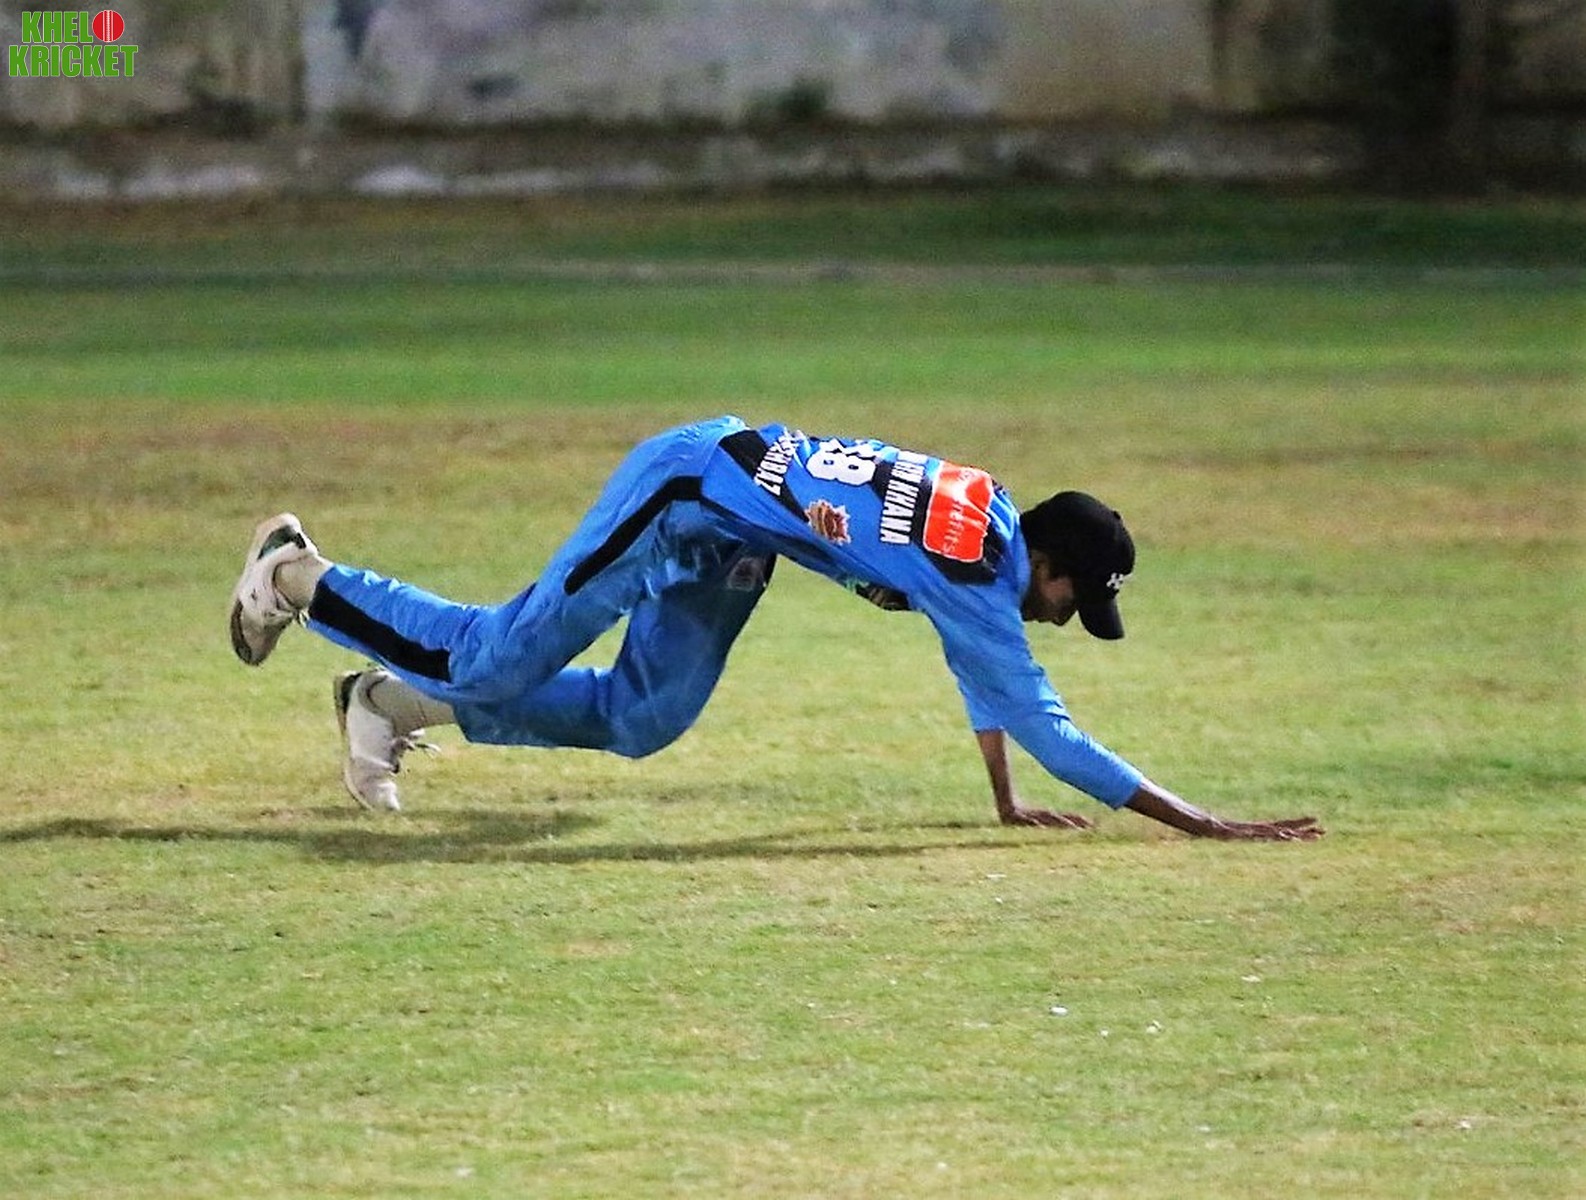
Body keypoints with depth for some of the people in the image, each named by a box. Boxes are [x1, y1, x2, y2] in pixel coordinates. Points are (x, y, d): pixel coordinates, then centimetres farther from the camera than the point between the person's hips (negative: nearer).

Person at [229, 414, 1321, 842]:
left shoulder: (993, 514, 0)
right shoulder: (972, 576, -24)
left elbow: (982, 672, 16)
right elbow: (1040, 723, -28)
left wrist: (1008, 804, 17)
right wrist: (1199, 823, -28)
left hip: (728, 517, 9)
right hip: (687, 493, -9)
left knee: (641, 723, 12)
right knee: (504, 662, -2)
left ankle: (405, 697, 21)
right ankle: (306, 582, 15)